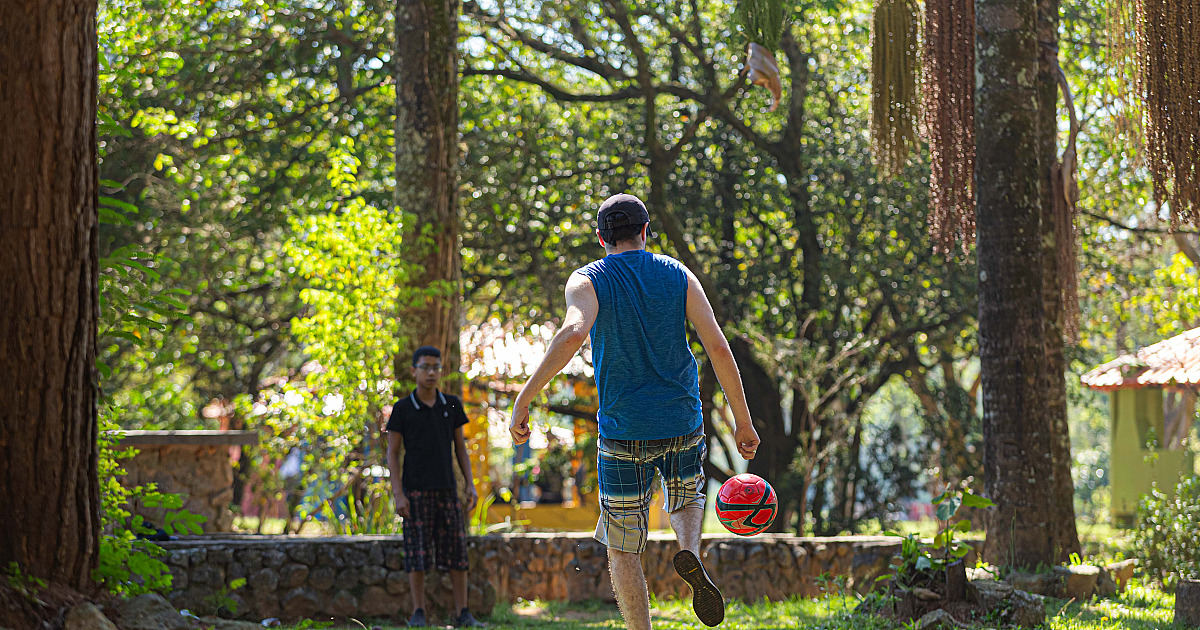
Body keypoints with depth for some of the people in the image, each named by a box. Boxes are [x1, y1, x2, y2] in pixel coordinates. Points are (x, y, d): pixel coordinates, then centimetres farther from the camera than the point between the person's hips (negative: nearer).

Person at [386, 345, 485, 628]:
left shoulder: (452, 405, 6)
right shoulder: (402, 408, -2)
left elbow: (460, 447, 11)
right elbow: (392, 453, -2)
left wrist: (470, 485, 1)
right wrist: (398, 494, -11)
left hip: (446, 488, 3)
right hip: (416, 490, -3)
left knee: (457, 550, 0)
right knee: (417, 552, -4)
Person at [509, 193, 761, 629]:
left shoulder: (587, 281, -3)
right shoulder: (678, 276, 4)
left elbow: (573, 334, -24)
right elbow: (718, 348, -3)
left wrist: (524, 398, -25)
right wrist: (743, 421, 3)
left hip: (624, 429, -2)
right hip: (682, 421, 2)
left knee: (623, 548, 7)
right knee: (687, 499, 29)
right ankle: (690, 553, -3)